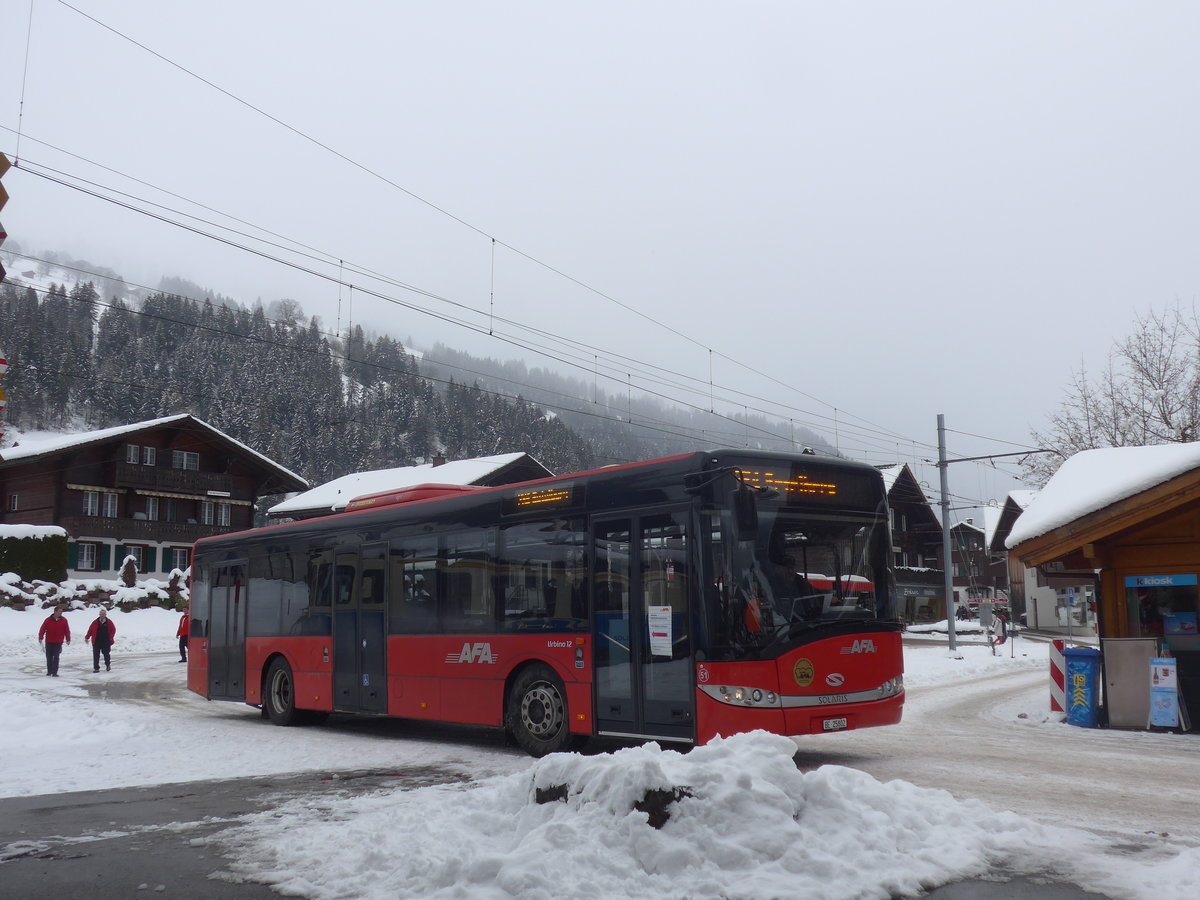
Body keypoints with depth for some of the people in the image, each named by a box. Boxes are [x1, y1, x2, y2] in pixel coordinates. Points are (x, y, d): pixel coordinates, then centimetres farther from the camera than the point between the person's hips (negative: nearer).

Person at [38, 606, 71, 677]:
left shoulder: (64, 620, 1)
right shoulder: (48, 620, -3)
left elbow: (67, 630, 4)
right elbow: (42, 629, -5)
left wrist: (68, 639, -1)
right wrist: (40, 638, -14)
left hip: (58, 642, -1)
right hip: (49, 642, 1)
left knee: (56, 657, -8)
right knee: (49, 657, 10)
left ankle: (54, 672, -8)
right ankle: (49, 671, 27)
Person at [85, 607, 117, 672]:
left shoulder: (109, 622, 1)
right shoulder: (95, 622, 2)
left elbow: (113, 630, 4)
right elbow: (90, 630, 4)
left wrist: (111, 637, -8)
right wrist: (87, 637, -1)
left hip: (106, 642, -1)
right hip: (96, 642, 1)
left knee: (106, 654, 8)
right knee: (96, 656, -1)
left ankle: (108, 665, 31)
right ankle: (96, 668, 6)